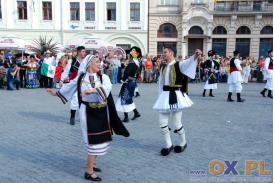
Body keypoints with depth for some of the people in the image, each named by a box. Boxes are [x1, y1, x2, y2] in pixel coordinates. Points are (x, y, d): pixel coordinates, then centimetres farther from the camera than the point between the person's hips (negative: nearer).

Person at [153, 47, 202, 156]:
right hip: (165, 96, 6)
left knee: (176, 123, 2)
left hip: (175, 96, -6)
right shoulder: (163, 68, 11)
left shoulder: (179, 65, -6)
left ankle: (183, 143, 27)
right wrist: (161, 97, 13)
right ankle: (168, 145, 21)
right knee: (162, 122, 5)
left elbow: (189, 62, -28)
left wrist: (196, 55, -49)